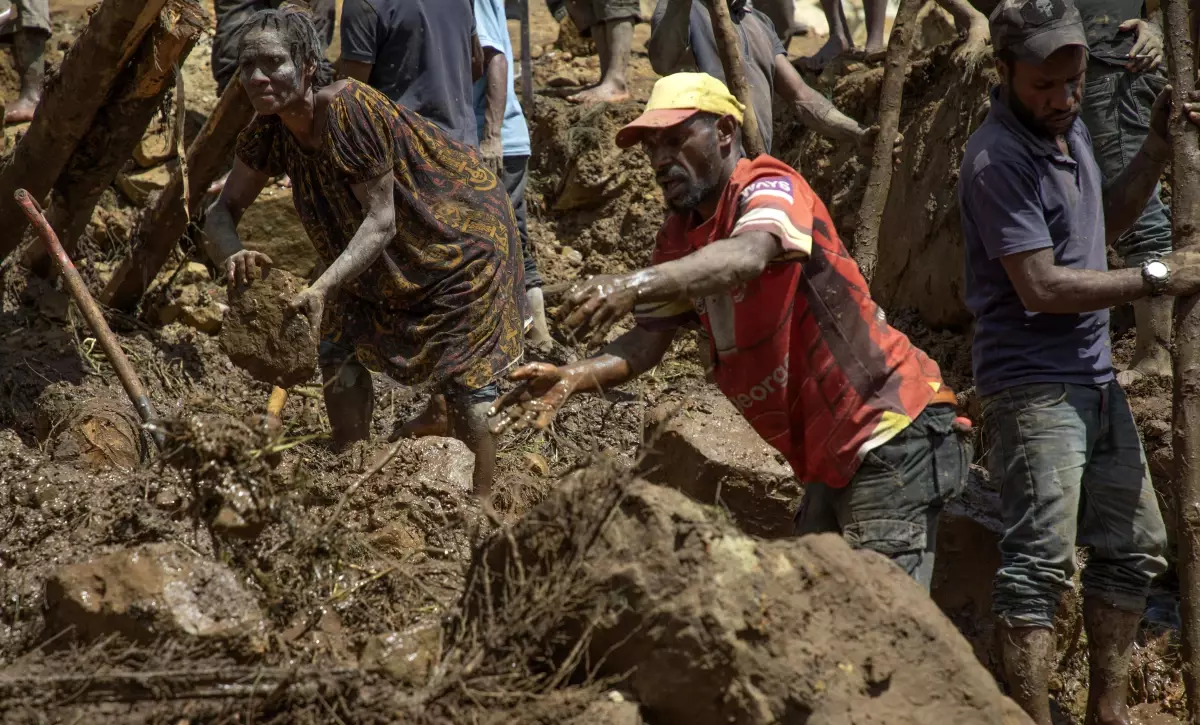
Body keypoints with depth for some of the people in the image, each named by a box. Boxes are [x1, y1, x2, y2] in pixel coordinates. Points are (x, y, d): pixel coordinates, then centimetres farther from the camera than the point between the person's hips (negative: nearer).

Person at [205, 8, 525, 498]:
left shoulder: (350, 110, -34)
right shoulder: (270, 131, -12)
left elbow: (381, 221, -33)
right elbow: (223, 210, -8)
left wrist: (322, 290, -45)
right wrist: (231, 255, -33)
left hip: (459, 234, -8)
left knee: (465, 383, -11)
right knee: (340, 356, 1)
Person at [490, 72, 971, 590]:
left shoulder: (768, 188, -15)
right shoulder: (679, 239, 10)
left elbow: (747, 256, -38)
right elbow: (647, 342, 4)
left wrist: (636, 285, -53)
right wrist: (573, 378, -17)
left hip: (892, 436, -9)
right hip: (830, 460, 9)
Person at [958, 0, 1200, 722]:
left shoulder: (1070, 127, 10)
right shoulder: (999, 160, -19)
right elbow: (1042, 287, -22)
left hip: (1095, 377, 10)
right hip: (1034, 384, -10)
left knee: (1135, 545, 15)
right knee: (1042, 563, -12)